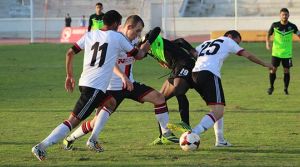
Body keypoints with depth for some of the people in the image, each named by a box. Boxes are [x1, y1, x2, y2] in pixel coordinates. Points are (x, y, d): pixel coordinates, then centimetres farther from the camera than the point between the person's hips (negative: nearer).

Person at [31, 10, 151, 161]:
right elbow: (137, 55, 12)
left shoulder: (89, 35, 13)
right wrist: (144, 49, 34)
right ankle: (41, 147, -22)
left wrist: (69, 76, 22)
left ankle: (93, 139, 22)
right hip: (96, 87, -7)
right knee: (73, 121, -11)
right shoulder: (117, 37, 1)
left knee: (110, 103, 30)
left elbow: (70, 53, 11)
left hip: (84, 82, 7)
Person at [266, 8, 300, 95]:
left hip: (287, 53, 0)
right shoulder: (275, 25, -5)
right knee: (273, 69, 1)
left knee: (286, 71, 2)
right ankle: (271, 87, 19)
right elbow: (268, 35, 7)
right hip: (276, 52, 0)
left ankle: (286, 88, 18)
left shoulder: (292, 26, -5)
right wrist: (267, 43, -9)